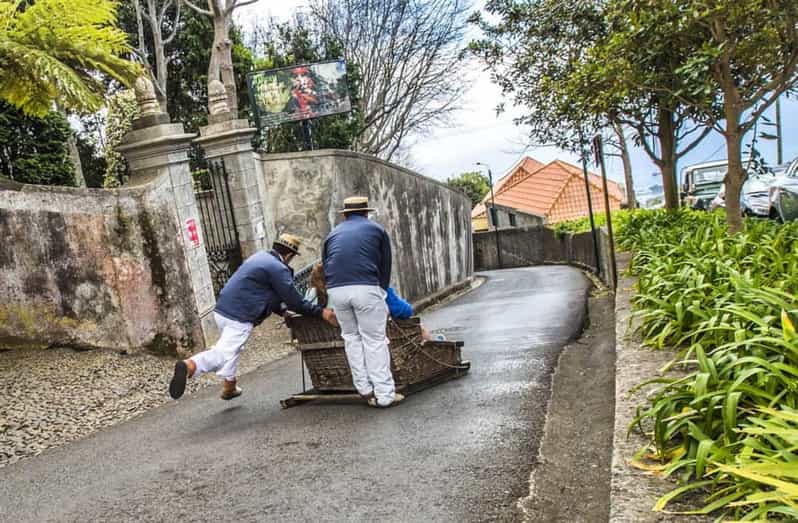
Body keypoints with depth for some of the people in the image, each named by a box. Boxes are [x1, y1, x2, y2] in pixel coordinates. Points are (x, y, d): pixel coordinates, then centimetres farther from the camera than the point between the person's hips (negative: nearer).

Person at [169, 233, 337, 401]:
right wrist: (320, 311, -3)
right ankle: (189, 366, -36)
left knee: (229, 349, 25)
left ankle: (228, 387, 34)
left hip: (222, 309, 10)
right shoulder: (279, 269, -11)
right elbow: (294, 301, -10)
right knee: (224, 353, -15)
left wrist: (282, 311, 22)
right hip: (238, 317, -10)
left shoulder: (260, 256, 18)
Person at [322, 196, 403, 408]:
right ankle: (384, 394, 5)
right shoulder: (376, 229, 18)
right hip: (366, 288, -3)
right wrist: (382, 291, 27)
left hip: (336, 290, 3)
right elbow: (386, 266, 18)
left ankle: (365, 388, 19)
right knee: (374, 340, 3)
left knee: (351, 337, 17)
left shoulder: (333, 234, 25)